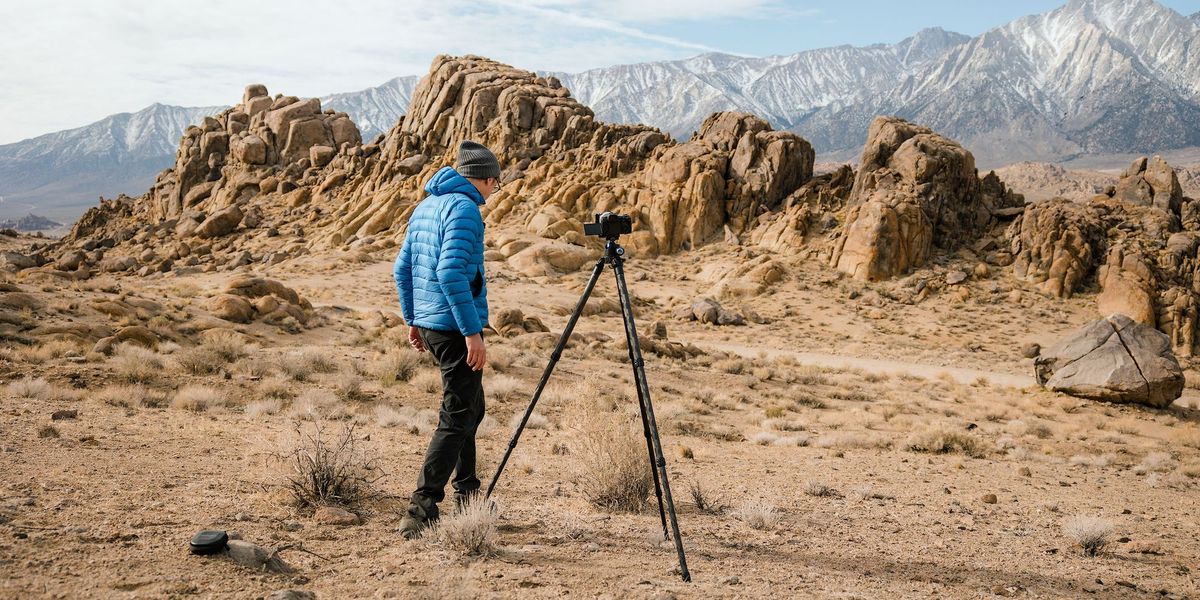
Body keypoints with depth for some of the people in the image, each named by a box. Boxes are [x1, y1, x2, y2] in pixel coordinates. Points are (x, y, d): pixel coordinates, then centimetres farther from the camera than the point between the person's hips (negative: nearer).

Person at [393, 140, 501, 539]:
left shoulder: (426, 206, 14)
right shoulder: (464, 208, -14)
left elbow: (403, 267, 17)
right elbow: (451, 272, -25)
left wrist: (413, 320, 23)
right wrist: (472, 332, -24)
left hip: (429, 323, 10)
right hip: (455, 327, -10)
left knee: (471, 407, 20)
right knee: (457, 418, -6)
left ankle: (467, 498, 29)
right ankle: (420, 512, -9)